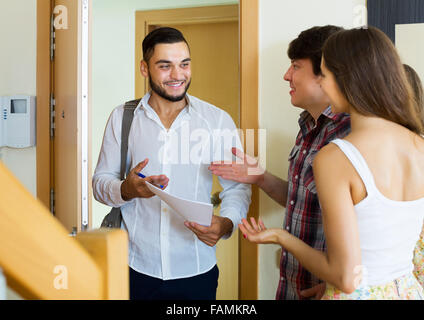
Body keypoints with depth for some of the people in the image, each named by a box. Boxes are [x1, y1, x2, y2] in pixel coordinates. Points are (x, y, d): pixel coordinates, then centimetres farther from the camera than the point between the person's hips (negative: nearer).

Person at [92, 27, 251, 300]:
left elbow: (237, 187, 1)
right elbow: (100, 182, 4)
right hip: (137, 269, 1)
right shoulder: (122, 118, 1)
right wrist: (127, 189, -19)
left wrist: (226, 223, -20)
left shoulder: (218, 120, -2)